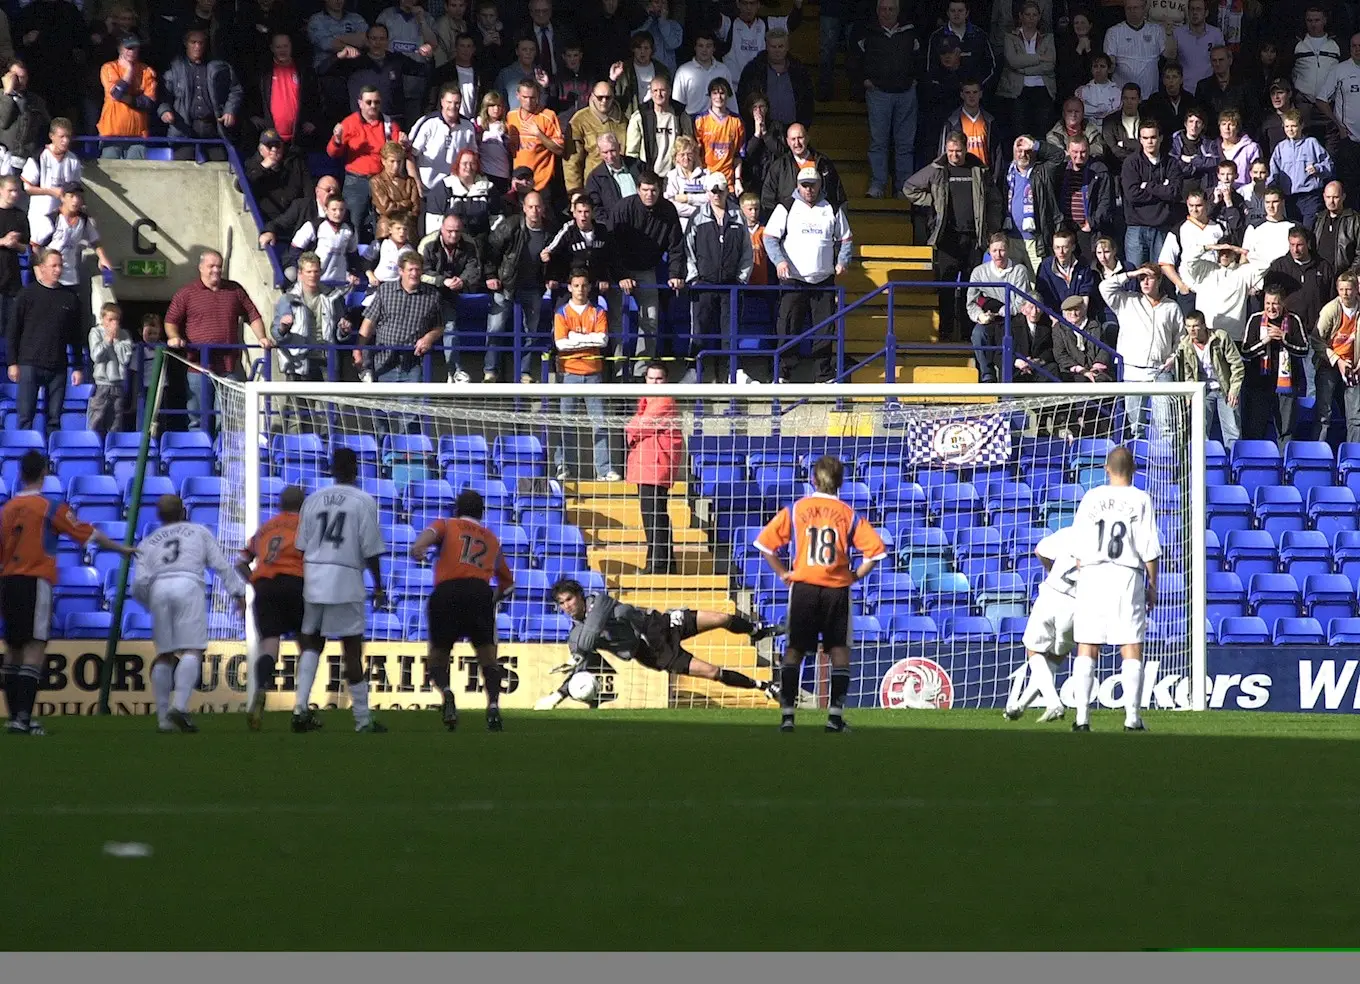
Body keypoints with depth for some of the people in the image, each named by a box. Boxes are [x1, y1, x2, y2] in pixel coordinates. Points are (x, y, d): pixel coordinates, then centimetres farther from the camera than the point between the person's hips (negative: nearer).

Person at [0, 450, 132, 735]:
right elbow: (89, 534, 0)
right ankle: (24, 718, -19)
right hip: (35, 582, -6)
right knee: (34, 650, -9)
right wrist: (122, 549, 15)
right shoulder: (49, 508, -5)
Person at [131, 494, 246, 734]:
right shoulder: (199, 532, 25)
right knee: (192, 650, -8)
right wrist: (237, 591, 11)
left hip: (158, 588, 3)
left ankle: (163, 718, 8)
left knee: (165, 654, 11)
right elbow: (220, 564, 12)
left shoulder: (148, 543, 26)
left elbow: (140, 582, 13)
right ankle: (180, 706, -27)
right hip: (189, 585, -3)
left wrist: (149, 605, 29)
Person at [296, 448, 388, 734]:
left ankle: (301, 705, -1)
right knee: (353, 647, 1)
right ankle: (362, 718, 4)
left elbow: (302, 546, 10)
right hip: (345, 577, -4)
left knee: (312, 642, 15)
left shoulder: (313, 499, 9)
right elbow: (370, 550, -5)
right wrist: (379, 587, 4)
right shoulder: (363, 501, -3)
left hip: (313, 573, 4)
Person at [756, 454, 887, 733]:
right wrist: (856, 575, 4)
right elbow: (875, 549, -6)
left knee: (794, 650, 8)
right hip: (837, 588, 0)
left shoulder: (795, 510, 3)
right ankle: (836, 713, -1)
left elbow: (765, 543, 0)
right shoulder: (848, 514, 2)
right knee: (839, 651, 7)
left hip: (803, 586, 0)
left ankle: (787, 713, 3)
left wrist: (783, 573, 8)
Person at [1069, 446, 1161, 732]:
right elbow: (1150, 548, -2)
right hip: (1127, 578, -2)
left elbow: (1077, 547, 7)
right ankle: (1132, 717, -7)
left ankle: (1082, 716, -2)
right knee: (1132, 651, 1)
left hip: (1092, 576, 2)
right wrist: (1152, 585, 7)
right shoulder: (1140, 500, 0)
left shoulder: (1091, 498, 6)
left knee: (1087, 650, 5)